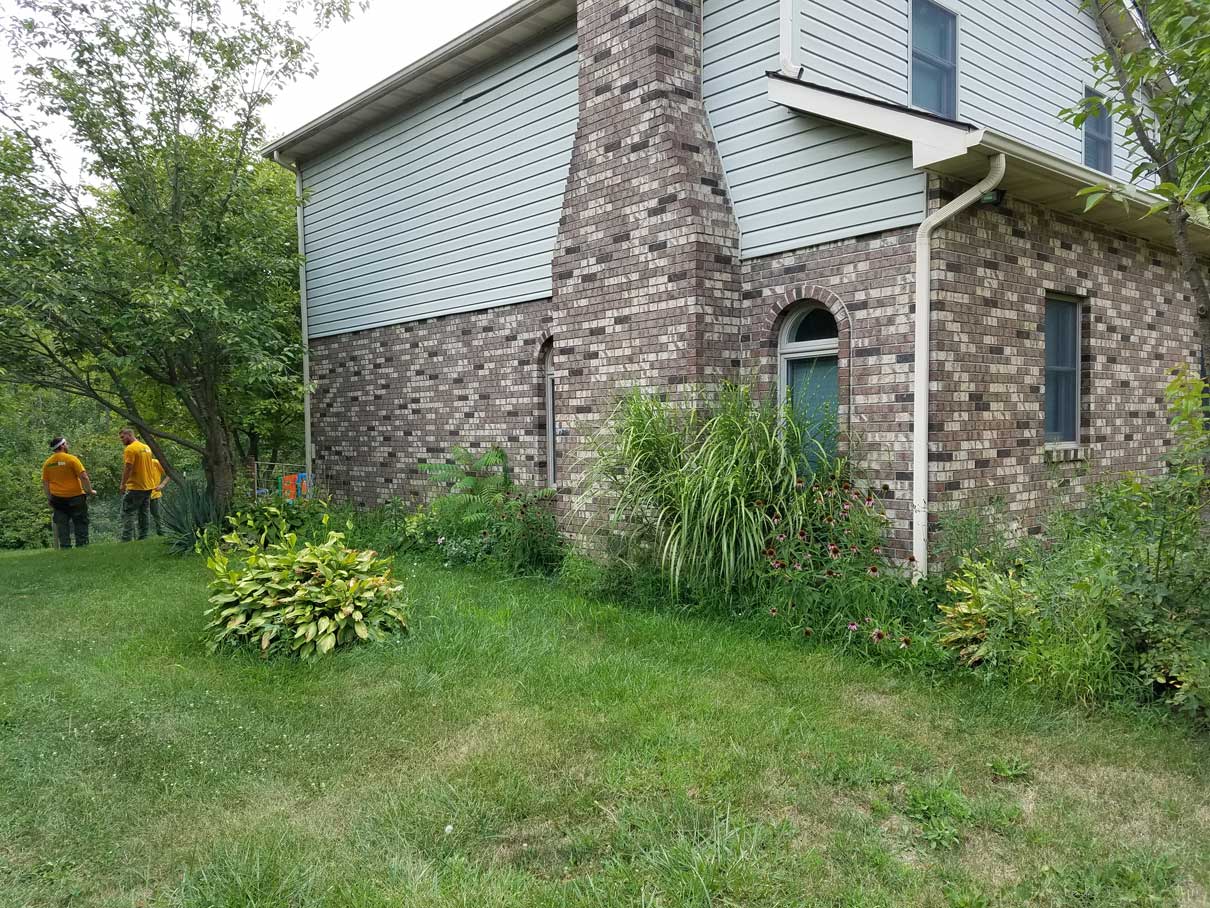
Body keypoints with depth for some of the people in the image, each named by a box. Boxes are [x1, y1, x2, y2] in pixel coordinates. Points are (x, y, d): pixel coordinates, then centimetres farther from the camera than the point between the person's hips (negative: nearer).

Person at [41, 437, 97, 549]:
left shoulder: (47, 463, 4)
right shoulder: (71, 459, -11)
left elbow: (45, 483, 7)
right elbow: (83, 477, -16)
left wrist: (50, 499, 15)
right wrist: (90, 490, -4)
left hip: (57, 499, 4)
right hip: (75, 497, -4)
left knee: (62, 527, 10)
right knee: (80, 523, 5)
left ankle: (65, 548, 10)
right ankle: (81, 545, 3)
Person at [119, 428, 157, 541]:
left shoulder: (130, 449, -12)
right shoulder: (146, 447, 14)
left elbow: (127, 468, -17)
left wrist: (123, 484, -10)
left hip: (135, 487, -8)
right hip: (148, 486, 8)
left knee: (128, 513, -5)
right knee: (145, 513, 12)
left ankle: (126, 539, -9)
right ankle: (144, 537, 13)